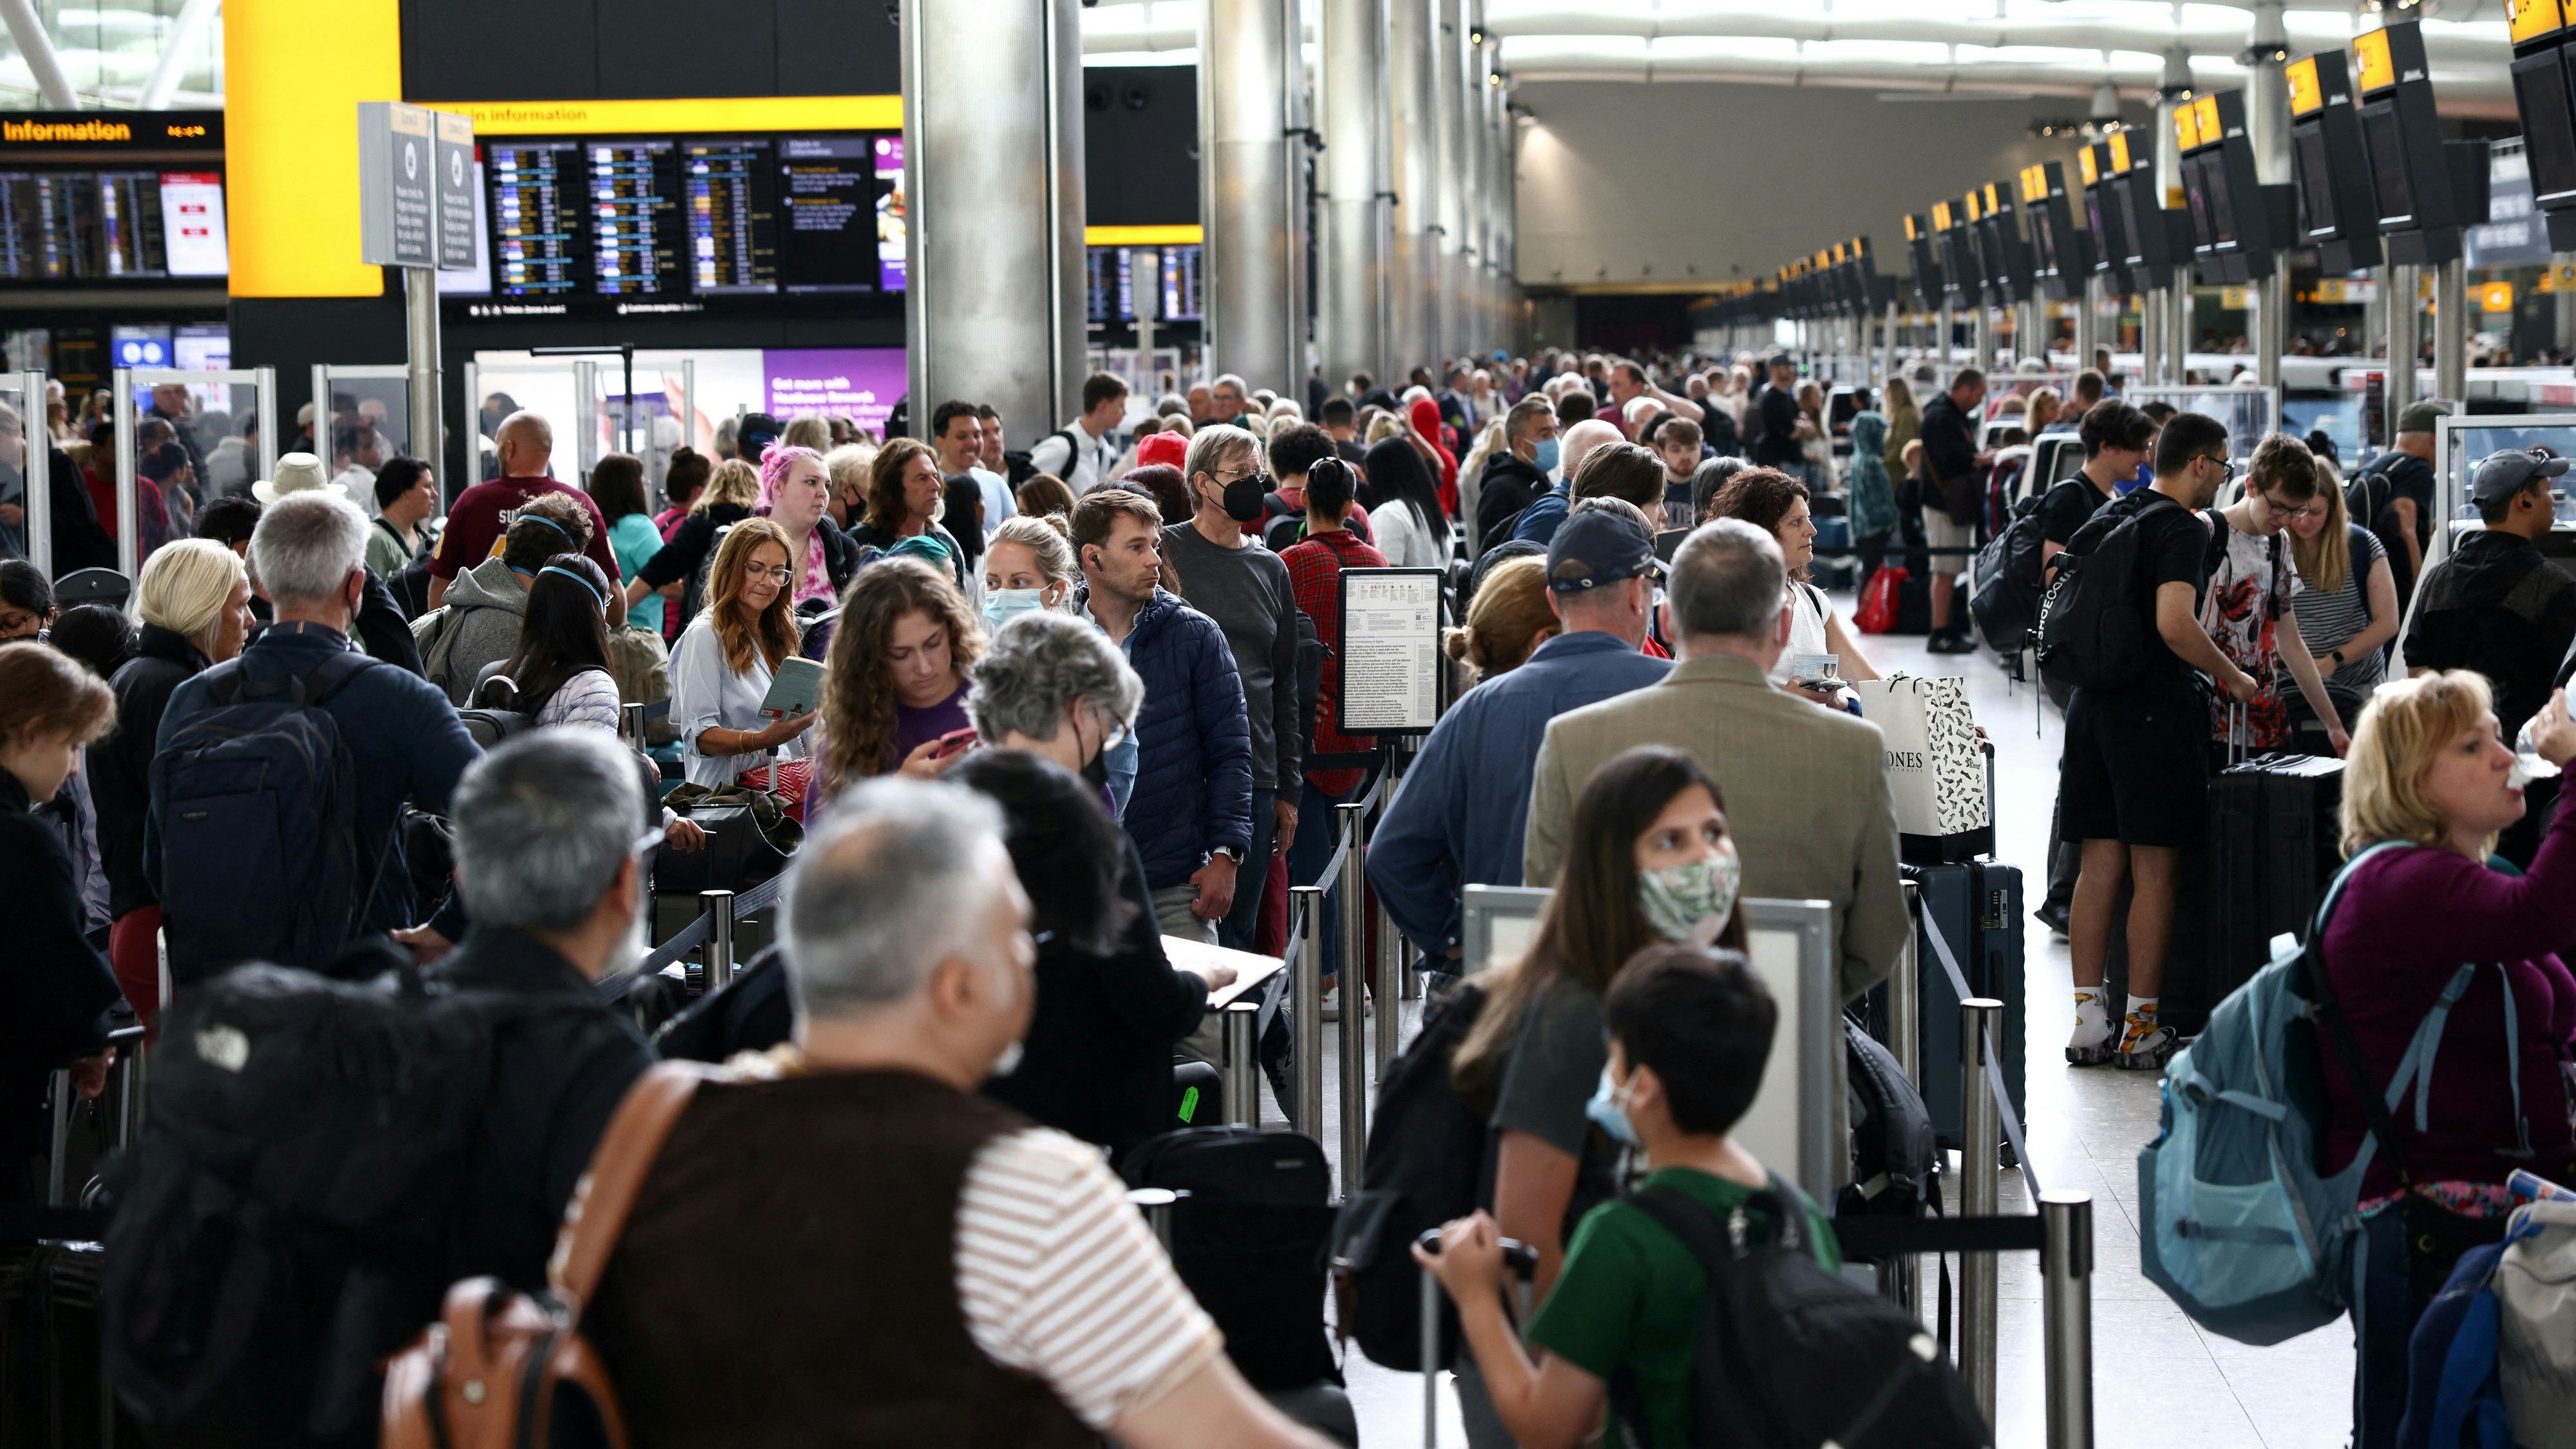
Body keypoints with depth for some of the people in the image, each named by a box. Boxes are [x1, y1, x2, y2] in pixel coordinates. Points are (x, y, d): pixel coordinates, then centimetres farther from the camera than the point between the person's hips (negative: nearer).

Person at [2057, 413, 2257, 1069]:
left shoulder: (2110, 515, 14)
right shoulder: (2182, 530, -12)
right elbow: (2175, 624, -24)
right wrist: (2233, 678, -11)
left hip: (2092, 703, 8)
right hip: (2154, 710, -8)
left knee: (2099, 864, 8)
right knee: (2153, 870, -1)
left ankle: (2089, 1020, 8)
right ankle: (2141, 1027, 2)